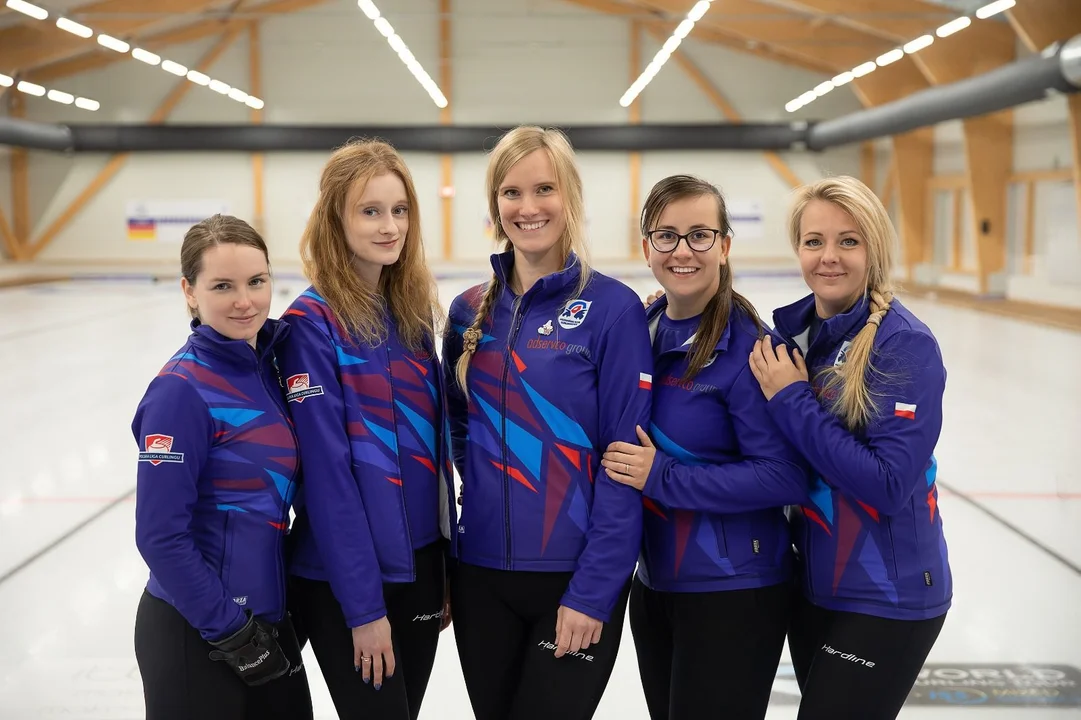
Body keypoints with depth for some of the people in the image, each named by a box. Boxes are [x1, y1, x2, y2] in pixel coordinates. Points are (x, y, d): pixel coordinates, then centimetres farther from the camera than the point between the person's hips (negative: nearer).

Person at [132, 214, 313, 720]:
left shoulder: (266, 365, 2)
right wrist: (231, 631, -14)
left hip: (267, 616, 7)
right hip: (194, 634, -7)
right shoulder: (182, 390, -18)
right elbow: (161, 536, -19)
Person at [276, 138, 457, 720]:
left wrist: (447, 564, 9)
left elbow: (434, 443, 10)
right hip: (344, 580, -6)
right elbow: (326, 470, -16)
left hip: (420, 564, 6)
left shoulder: (412, 314, 6)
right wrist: (364, 604, -16)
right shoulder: (313, 322, -13)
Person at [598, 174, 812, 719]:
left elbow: (786, 476, -21)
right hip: (654, 582, 7)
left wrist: (662, 478, -21)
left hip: (732, 592, -6)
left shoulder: (747, 345, -17)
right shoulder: (644, 330, 3)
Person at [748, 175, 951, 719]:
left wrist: (792, 401, -21)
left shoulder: (905, 344, -18)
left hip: (887, 596, -6)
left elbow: (889, 486, -24)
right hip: (812, 583, 6)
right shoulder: (792, 329, 1)